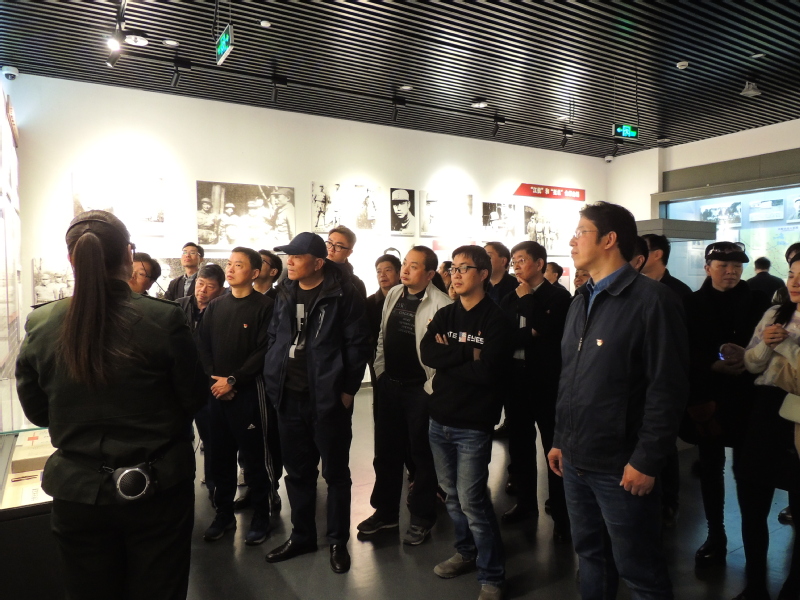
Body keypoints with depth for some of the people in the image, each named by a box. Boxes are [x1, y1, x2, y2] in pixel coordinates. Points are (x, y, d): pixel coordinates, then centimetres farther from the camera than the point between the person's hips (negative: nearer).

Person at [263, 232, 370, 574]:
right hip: (289, 397, 6)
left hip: (328, 398, -5)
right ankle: (302, 536, 35)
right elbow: (274, 337, 15)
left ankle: (338, 541, 27)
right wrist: (272, 379, 9)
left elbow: (358, 344, -11)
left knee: (335, 472, 10)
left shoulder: (344, 294, -11)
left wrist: (347, 389, -11)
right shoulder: (285, 293, 8)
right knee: (297, 471, 17)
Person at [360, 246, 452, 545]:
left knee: (422, 454, 9)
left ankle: (421, 519, 27)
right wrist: (380, 370, 8)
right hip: (390, 384, 6)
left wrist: (433, 386, -15)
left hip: (421, 389, -6)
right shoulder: (393, 294, 6)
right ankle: (385, 511, 34)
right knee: (386, 451, 16)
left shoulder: (441, 304, -16)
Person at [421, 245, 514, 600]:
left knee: (472, 500, -3)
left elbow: (487, 371, -20)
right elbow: (427, 354, -8)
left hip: (473, 425, -6)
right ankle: (466, 552, 37)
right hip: (439, 420, 6)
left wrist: (448, 357, -10)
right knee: (452, 495, 17)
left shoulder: (497, 320, -9)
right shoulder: (445, 315, 8)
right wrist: (467, 353, -16)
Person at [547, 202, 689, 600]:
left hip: (620, 466, -7)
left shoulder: (651, 300, -13)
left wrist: (647, 460, -16)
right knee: (590, 555, 20)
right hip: (575, 460, 7)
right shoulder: (581, 302, 12)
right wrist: (560, 440, 15)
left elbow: (668, 388, -16)